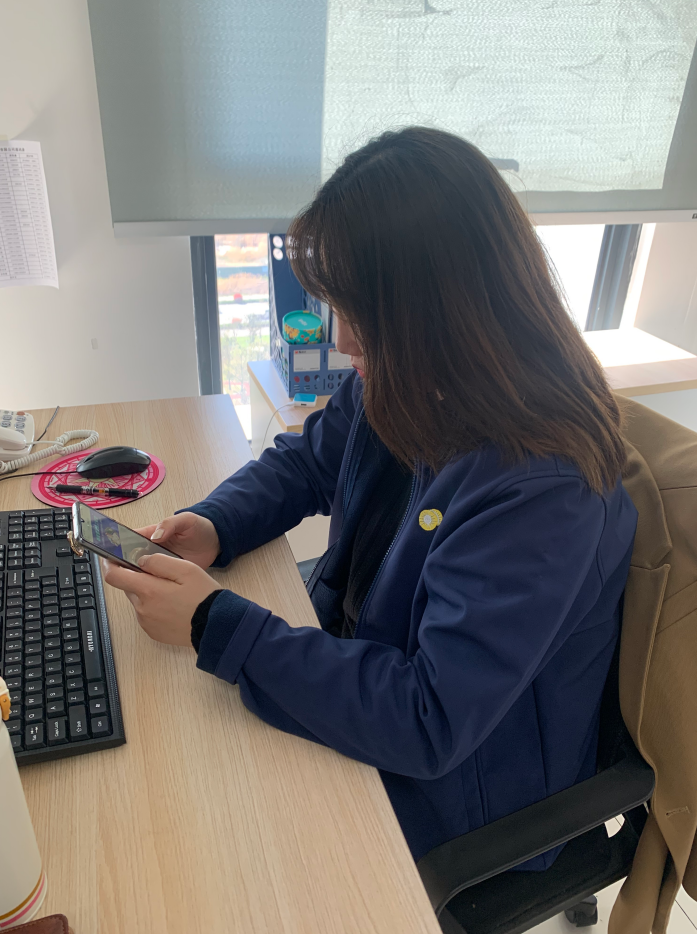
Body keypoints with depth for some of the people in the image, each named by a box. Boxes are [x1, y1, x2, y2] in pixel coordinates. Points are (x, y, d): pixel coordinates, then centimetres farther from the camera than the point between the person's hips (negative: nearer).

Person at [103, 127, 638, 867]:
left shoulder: (541, 492, -33)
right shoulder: (396, 387, -9)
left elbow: (429, 722, -33)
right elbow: (300, 462, 8)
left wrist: (214, 626, -31)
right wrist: (212, 527, -12)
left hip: (448, 792, -6)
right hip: (354, 662, 6)